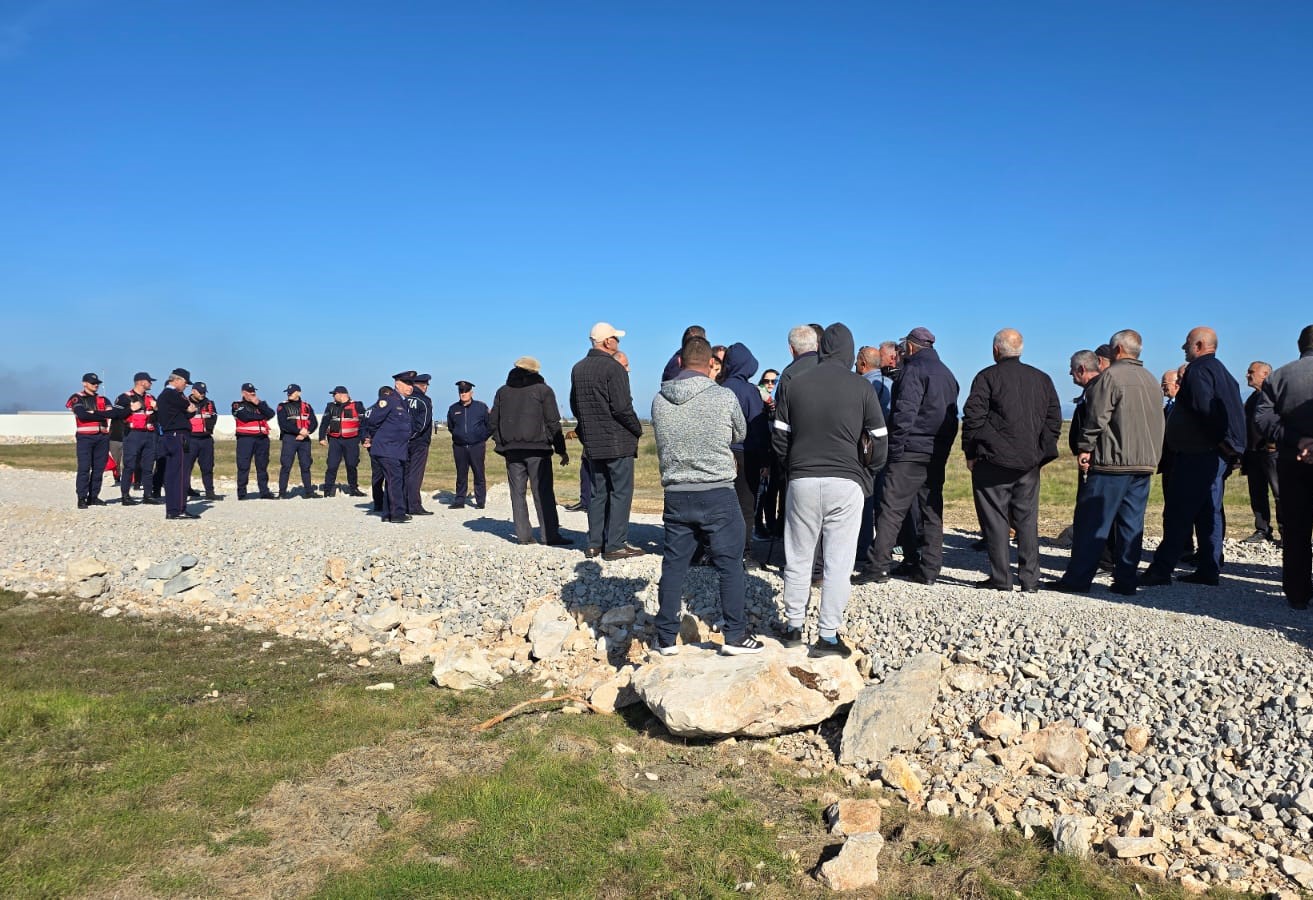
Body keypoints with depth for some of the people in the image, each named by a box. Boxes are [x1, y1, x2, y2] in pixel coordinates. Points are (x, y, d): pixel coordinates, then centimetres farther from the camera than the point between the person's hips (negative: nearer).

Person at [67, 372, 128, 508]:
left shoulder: (103, 400, 16)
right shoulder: (77, 399, 4)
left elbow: (115, 414, 1)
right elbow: (82, 414, -14)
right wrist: (103, 414, -10)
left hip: (102, 437, 4)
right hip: (85, 437, -4)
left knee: (99, 468, 4)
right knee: (84, 468, -7)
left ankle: (93, 497, 11)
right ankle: (82, 498, -6)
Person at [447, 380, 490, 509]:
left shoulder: (481, 407, 1)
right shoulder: (453, 409, 9)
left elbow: (489, 425, 9)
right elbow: (450, 427, 24)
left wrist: (482, 438, 6)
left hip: (477, 446, -2)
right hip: (459, 446, 2)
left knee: (479, 474, -1)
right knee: (461, 474, 6)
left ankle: (480, 501, 5)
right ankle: (459, 500, 13)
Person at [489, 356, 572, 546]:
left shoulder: (503, 391, 12)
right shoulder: (543, 390, 0)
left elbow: (492, 422, 12)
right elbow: (553, 423, -3)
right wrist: (561, 450, 2)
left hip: (511, 450, 3)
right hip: (537, 449, -3)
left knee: (517, 493, 7)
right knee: (543, 493, -3)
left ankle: (523, 535, 5)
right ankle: (550, 535, -5)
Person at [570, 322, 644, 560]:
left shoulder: (578, 369, 9)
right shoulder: (613, 368, -15)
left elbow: (574, 404, 17)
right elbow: (622, 407, -19)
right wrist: (638, 429, -4)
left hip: (592, 442, 7)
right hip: (618, 442, -7)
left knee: (598, 492, 14)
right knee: (620, 492, -1)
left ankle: (595, 543, 16)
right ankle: (615, 545, -1)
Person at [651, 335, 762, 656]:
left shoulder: (659, 400, -1)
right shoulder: (725, 397, -10)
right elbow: (740, 435, 7)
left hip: (676, 495, 3)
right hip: (718, 494, -3)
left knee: (673, 566, 11)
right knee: (730, 564, 8)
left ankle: (666, 638, 18)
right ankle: (735, 636, 12)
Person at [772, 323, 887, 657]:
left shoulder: (796, 384, 3)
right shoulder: (861, 387, -1)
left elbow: (779, 437, 4)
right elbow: (880, 441, -1)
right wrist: (866, 476, 12)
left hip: (802, 480, 2)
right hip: (846, 482, -2)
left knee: (798, 558, 13)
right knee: (838, 562, 3)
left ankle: (793, 626, 23)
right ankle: (828, 635, 4)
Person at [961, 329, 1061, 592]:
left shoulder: (987, 376, -5)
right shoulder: (1042, 379, 12)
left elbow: (973, 417, -9)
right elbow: (1054, 419, 12)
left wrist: (970, 454, -2)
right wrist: (1041, 453, 14)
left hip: (993, 461, -5)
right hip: (1029, 462, 5)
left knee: (995, 519, 1)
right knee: (1028, 520, 9)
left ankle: (1000, 578, 2)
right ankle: (1029, 579, 9)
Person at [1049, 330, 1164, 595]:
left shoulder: (1112, 375, -8)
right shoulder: (1152, 380, 16)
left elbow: (1097, 416, -14)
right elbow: (1158, 423, 19)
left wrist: (1085, 448, -7)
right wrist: (1152, 457, 22)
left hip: (1112, 462, -7)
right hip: (1144, 463, 7)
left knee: (1092, 521, -3)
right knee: (1132, 523, 8)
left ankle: (1078, 578, -1)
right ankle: (1125, 580, 9)